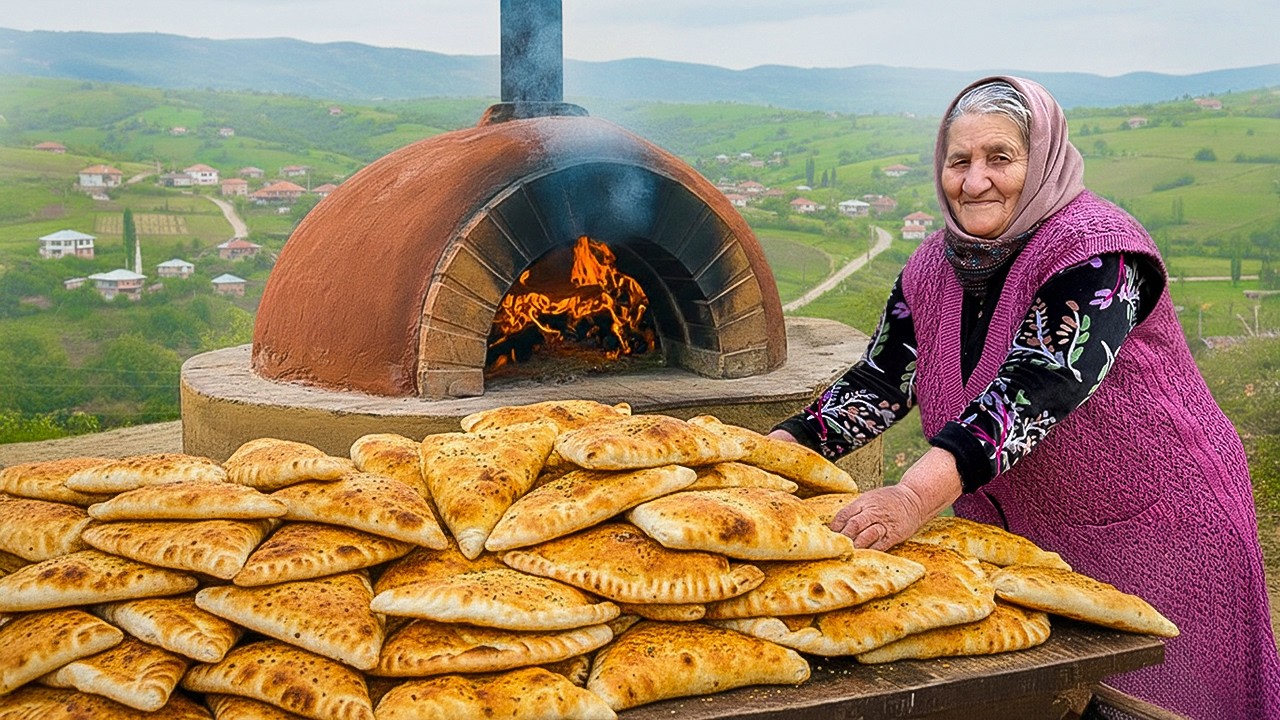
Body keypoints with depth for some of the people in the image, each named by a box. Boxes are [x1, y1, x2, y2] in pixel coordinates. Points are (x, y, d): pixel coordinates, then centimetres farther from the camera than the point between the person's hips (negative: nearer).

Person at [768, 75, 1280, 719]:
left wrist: (917, 495, -47)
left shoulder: (1096, 247, -21)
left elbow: (1035, 386, -35)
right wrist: (774, 451, -17)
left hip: (1152, 532, -5)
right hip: (1015, 537, 6)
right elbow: (880, 382, -1)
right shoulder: (934, 268, 0)